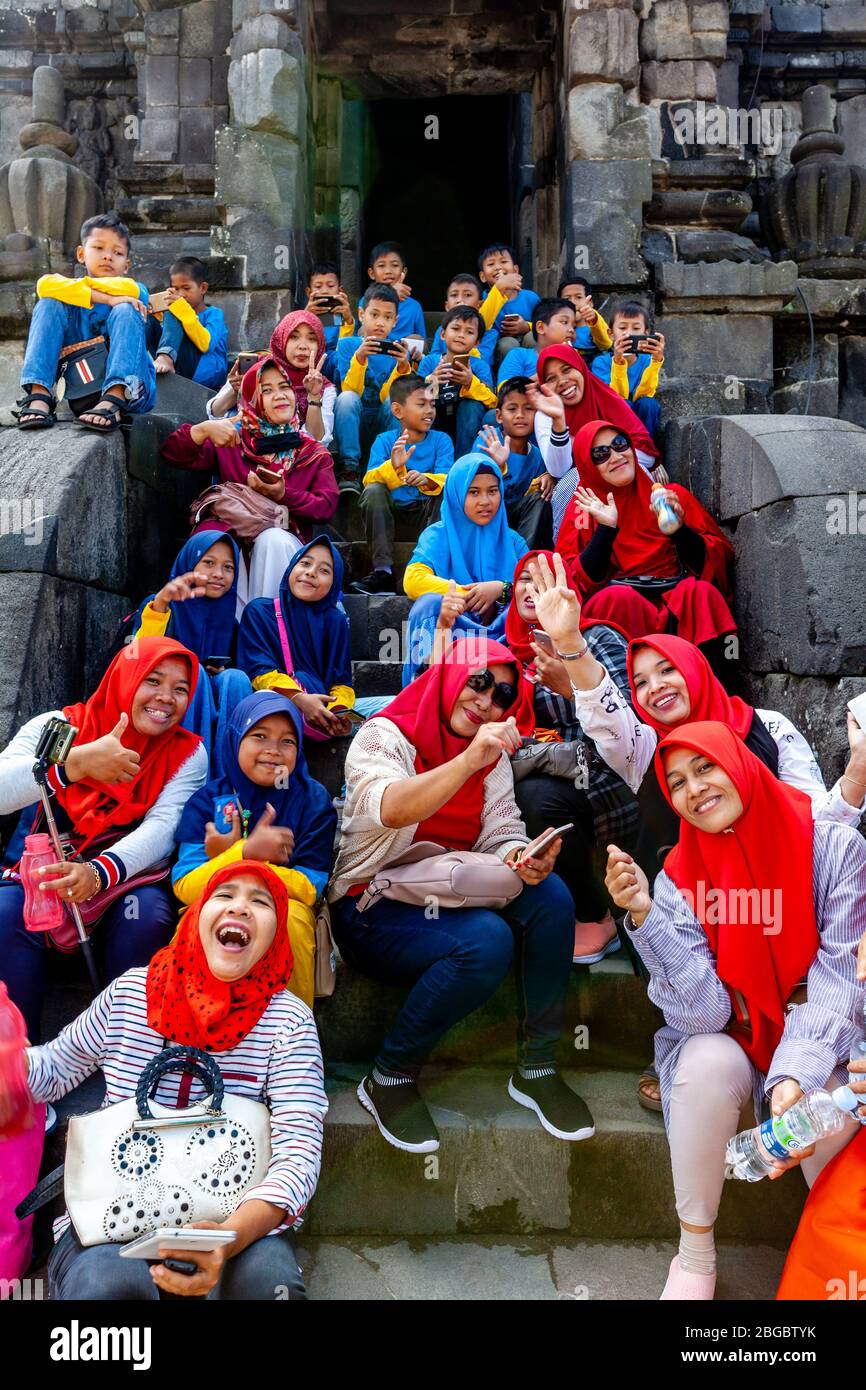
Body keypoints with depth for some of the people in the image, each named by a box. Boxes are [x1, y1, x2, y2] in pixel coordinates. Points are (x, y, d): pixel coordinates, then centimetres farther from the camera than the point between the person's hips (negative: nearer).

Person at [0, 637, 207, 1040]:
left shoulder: (187, 753, 0)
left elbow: (163, 827, -16)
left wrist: (100, 872, -35)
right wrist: (77, 762, -36)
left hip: (125, 877, 0)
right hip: (38, 873, 0)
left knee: (149, 914, -31)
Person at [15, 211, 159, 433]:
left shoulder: (137, 292, 12)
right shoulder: (70, 294, 14)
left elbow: (129, 288, -15)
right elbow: (46, 285, -10)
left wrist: (83, 283, -1)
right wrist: (109, 299, -16)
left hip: (129, 388, -1)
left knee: (125, 310, -18)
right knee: (50, 303, -6)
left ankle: (114, 402, -37)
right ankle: (38, 396, -23)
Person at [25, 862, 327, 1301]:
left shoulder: (289, 1020, -9)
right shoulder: (129, 994, -1)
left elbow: (298, 1154, -19)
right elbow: (54, 1069, 16)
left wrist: (229, 1238, -37)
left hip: (235, 1214, -1)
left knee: (270, 1277, -33)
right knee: (107, 1283, -32)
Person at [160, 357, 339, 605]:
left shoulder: (314, 454, 16)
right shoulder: (232, 442, 17)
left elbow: (327, 506, 1)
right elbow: (173, 454, 9)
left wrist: (284, 495, -16)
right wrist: (204, 429, -10)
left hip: (283, 541, 0)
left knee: (272, 539, -36)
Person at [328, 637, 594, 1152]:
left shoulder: (494, 755, 9)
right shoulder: (385, 735, -10)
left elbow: (503, 834, 1)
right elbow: (390, 809, -31)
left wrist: (525, 860, -23)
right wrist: (468, 760, -43)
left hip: (451, 901, 6)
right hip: (372, 911, -5)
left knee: (551, 895, -20)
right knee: (487, 941, -32)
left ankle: (537, 1067, -8)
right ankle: (390, 1078, -12)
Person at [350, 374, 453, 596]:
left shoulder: (441, 440, 2)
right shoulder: (384, 440, 0)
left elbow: (446, 479, -12)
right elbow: (369, 479, -13)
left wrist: (427, 480, -36)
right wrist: (393, 467, -35)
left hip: (428, 512, 0)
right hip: (392, 510, 0)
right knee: (373, 491, -27)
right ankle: (382, 572, -28)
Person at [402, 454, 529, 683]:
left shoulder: (512, 541, 16)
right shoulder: (438, 535, 8)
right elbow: (413, 580, -12)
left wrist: (503, 589, -18)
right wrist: (470, 595, -16)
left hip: (501, 633, 2)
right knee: (431, 602, -31)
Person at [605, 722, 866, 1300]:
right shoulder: (678, 879, -12)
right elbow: (704, 1014, -21)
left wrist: (796, 1078, -36)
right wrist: (644, 915, -33)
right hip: (730, 1047, 1)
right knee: (708, 1058, -31)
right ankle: (695, 1256, -12)